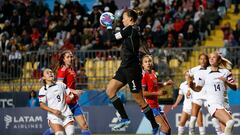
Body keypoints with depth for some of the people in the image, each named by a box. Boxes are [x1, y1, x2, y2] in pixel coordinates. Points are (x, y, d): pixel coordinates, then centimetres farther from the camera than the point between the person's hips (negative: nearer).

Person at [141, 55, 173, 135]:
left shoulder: (153, 73, 9)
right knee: (166, 128, -15)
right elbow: (142, 93, -21)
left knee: (168, 128, 11)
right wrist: (157, 93, -19)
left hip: (156, 105, 9)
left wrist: (165, 83, 17)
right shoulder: (144, 75, -15)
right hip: (149, 106, -9)